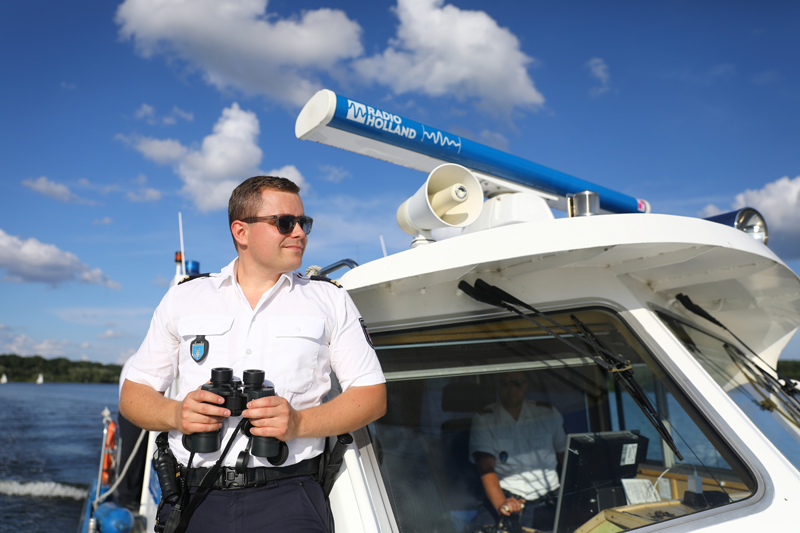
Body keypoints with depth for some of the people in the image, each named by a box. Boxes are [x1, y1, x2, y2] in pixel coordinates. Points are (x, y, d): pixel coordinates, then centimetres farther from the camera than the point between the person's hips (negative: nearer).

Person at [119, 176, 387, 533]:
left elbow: (372, 395, 3)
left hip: (287, 498, 0)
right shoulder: (183, 298, 12)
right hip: (194, 500, 1)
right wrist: (175, 414, -9)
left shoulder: (331, 300, 8)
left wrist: (299, 422, -13)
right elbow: (133, 394, 14)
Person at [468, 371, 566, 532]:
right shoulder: (483, 419, 3)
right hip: (506, 496, -2)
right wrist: (500, 504, -26)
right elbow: (486, 468, -8)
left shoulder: (548, 413, 11)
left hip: (548, 499, 2)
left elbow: (564, 457, 17)